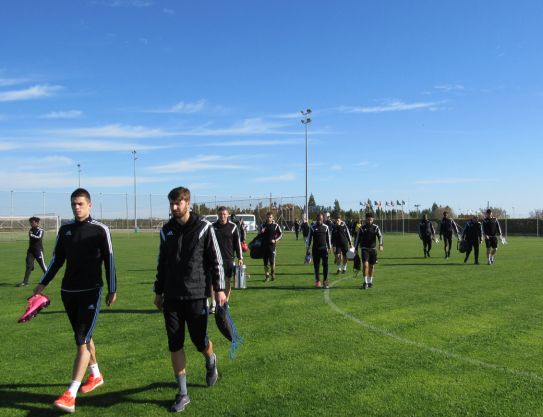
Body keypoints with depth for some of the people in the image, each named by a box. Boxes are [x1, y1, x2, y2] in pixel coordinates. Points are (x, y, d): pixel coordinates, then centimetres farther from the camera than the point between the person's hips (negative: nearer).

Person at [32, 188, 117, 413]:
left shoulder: (100, 230, -6)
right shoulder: (65, 229, 7)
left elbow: (108, 261, -2)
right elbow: (57, 259, 15)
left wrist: (112, 289, -2)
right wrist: (43, 283, 8)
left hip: (90, 292, -5)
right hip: (68, 291, 5)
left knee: (82, 340, -10)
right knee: (83, 336, 16)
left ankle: (71, 395, -11)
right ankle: (95, 376, 34)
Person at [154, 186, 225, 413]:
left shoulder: (204, 228, -6)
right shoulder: (166, 230, 6)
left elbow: (216, 260, -4)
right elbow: (162, 263, 14)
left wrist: (219, 288, -8)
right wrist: (158, 292, 15)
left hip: (196, 295, -3)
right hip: (171, 297, 4)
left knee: (200, 341, 4)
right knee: (175, 345, 4)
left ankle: (211, 361, 40)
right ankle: (182, 394, 16)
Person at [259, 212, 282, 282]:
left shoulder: (276, 226, 0)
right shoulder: (263, 226, 10)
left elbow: (281, 234, 4)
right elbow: (260, 236, 18)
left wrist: (276, 240, -10)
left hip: (272, 245, -3)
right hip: (264, 246, 3)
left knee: (272, 261, -4)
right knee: (265, 262, 4)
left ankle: (273, 274, 19)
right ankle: (267, 276, 13)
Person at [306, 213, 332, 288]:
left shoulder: (326, 227, 6)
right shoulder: (312, 227, 2)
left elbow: (328, 238, 13)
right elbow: (309, 238, 6)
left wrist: (329, 248, 10)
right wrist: (307, 249, 4)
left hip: (324, 248, 0)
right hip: (315, 249, 0)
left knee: (325, 264, -10)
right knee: (316, 266, 4)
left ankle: (325, 281, -4)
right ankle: (317, 281, 14)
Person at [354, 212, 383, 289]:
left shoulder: (375, 227, 0)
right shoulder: (362, 228, -2)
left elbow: (380, 236, -10)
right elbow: (357, 238, 3)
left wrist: (380, 245, -28)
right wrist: (356, 249, 2)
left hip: (373, 249, 2)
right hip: (364, 248, -2)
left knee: (371, 266, 9)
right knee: (365, 264, -15)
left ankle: (370, 281, 24)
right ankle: (365, 282, -11)